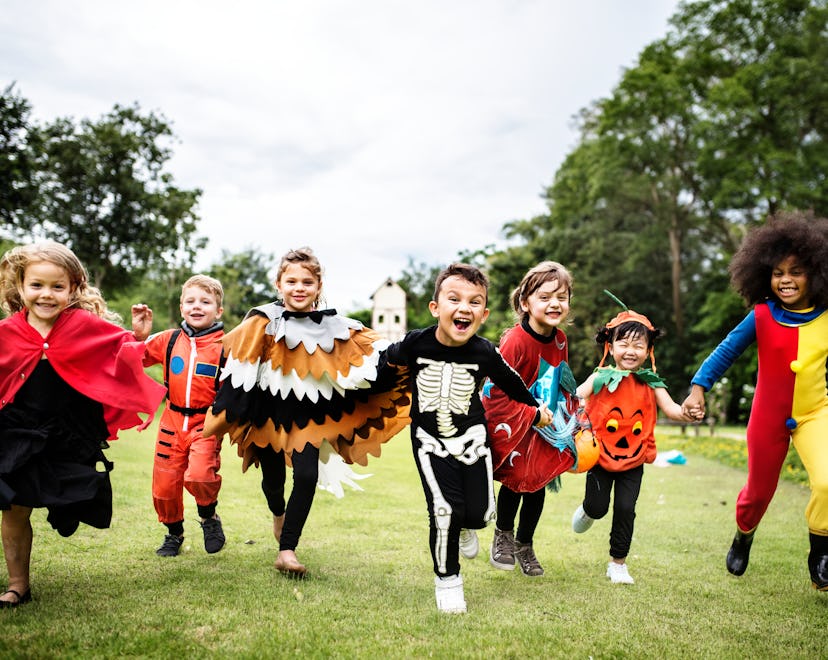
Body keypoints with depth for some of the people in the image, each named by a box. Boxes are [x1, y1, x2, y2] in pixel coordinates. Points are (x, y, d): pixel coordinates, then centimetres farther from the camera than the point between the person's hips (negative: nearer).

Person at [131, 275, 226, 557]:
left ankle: (209, 516, 9)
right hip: (173, 420, 4)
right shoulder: (169, 340, 4)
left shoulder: (225, 346, -7)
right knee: (164, 484, 9)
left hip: (206, 423, -4)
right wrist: (139, 335, -1)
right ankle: (174, 533, 37)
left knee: (199, 476, -24)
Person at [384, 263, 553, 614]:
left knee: (479, 514, -3)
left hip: (471, 436, 2)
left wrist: (536, 408, 18)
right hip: (430, 439, -1)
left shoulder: (485, 353, -15)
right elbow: (389, 359, 6)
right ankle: (446, 579, 8)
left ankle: (460, 523, 36)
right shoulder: (416, 344, -18)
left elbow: (510, 382, 5)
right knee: (444, 509, -15)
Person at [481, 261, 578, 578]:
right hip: (511, 421, -6)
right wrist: (532, 414, -25)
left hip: (544, 424, 6)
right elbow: (498, 392, -25)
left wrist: (567, 411, 3)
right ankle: (503, 535, 24)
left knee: (538, 483, 10)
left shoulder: (559, 339, -5)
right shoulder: (515, 341, -26)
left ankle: (525, 546, 30)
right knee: (515, 478, -4)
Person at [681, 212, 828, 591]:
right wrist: (698, 387, -15)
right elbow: (727, 351, -6)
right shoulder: (762, 316, -13)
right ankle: (743, 537, 48)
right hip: (769, 418, 0)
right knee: (759, 491, 15)